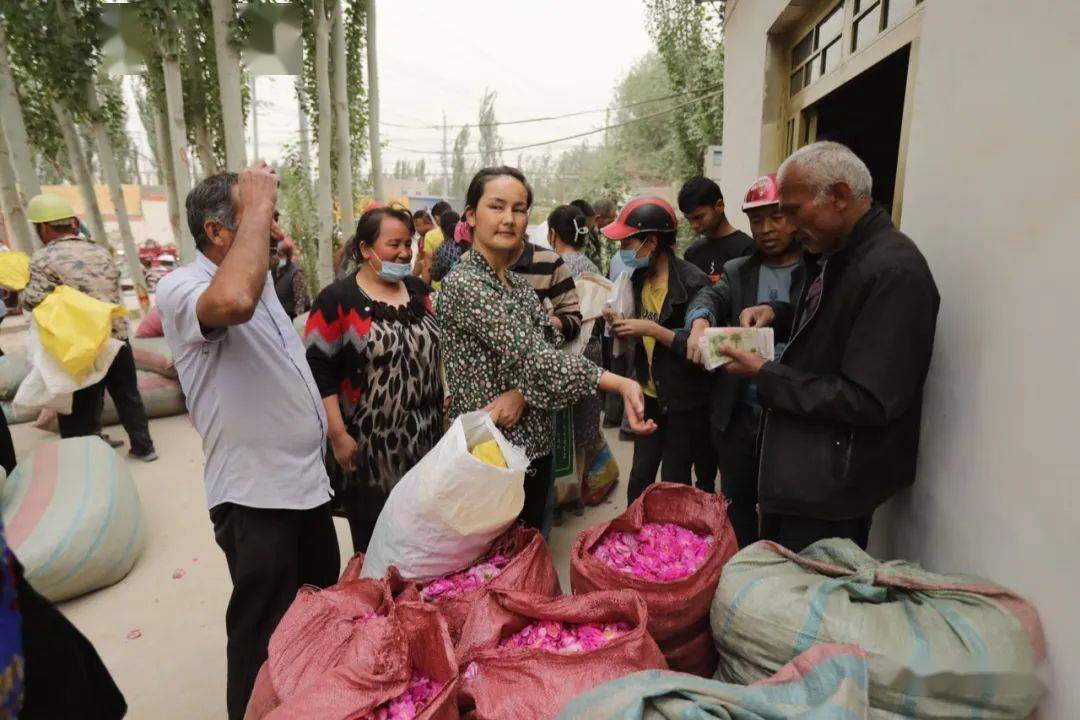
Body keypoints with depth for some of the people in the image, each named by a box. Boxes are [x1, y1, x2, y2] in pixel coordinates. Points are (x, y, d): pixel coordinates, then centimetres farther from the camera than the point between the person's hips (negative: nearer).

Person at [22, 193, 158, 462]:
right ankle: (143, 446, 26)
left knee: (83, 405, 7)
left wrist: (23, 286, 5)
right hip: (118, 337, 5)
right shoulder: (101, 251, 7)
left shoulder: (44, 259, -10)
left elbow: (32, 301, -15)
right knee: (128, 395, 17)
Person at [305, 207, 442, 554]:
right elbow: (317, 368, -10)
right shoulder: (337, 300, -8)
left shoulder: (419, 290, 10)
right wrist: (338, 435, -14)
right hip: (369, 447, -5)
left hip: (425, 442, 5)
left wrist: (442, 408, 12)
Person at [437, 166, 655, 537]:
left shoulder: (521, 285, 9)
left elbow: (546, 354, 1)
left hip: (535, 448, 7)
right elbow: (531, 354, -25)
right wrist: (621, 384, -31)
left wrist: (522, 392, -21)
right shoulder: (461, 284, -17)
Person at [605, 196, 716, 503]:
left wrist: (651, 329, -23)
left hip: (685, 401, -6)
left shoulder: (692, 282, -18)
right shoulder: (639, 278, 5)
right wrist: (621, 326, -2)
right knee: (639, 480, 12)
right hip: (650, 395, 6)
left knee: (674, 484, 5)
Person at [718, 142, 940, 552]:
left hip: (832, 488, -9)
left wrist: (765, 376, -20)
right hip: (798, 471, 9)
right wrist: (777, 314, 3)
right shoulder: (836, 254, 6)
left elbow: (869, 401, -26)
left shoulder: (895, 272, -23)